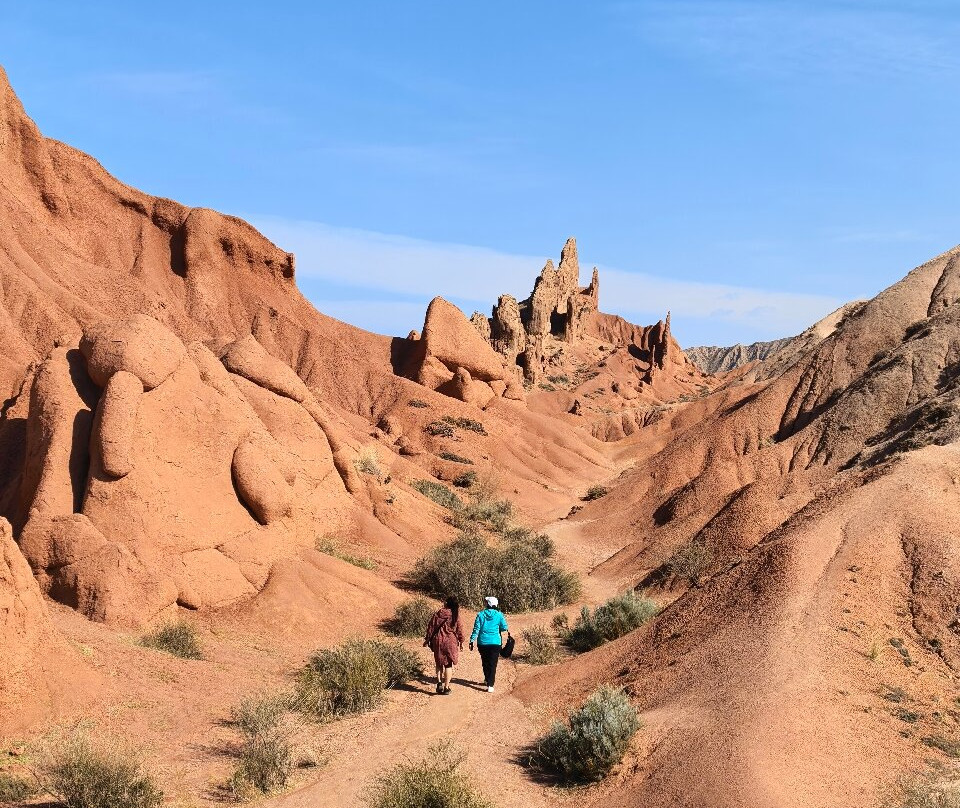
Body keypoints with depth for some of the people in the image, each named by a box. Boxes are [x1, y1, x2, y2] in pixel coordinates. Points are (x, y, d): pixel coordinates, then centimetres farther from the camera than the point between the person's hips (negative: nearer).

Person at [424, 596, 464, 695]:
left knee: (439, 663, 18)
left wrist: (427, 639, 10)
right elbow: (459, 629, -2)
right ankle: (446, 687, 8)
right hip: (450, 642, -1)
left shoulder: (439, 613, -3)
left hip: (438, 641, 1)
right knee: (448, 664, 8)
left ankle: (439, 682, -1)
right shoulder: (455, 615, -6)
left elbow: (431, 626, 0)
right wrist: (461, 642, 9)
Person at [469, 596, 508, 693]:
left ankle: (487, 680, 36)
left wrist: (472, 641, 0)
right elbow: (505, 628, -3)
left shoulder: (481, 614, -3)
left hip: (482, 642, 1)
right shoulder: (499, 615, -5)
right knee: (493, 664, 1)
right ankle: (490, 685, -8)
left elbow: (476, 629, -5)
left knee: (485, 663, 20)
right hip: (495, 642, -1)